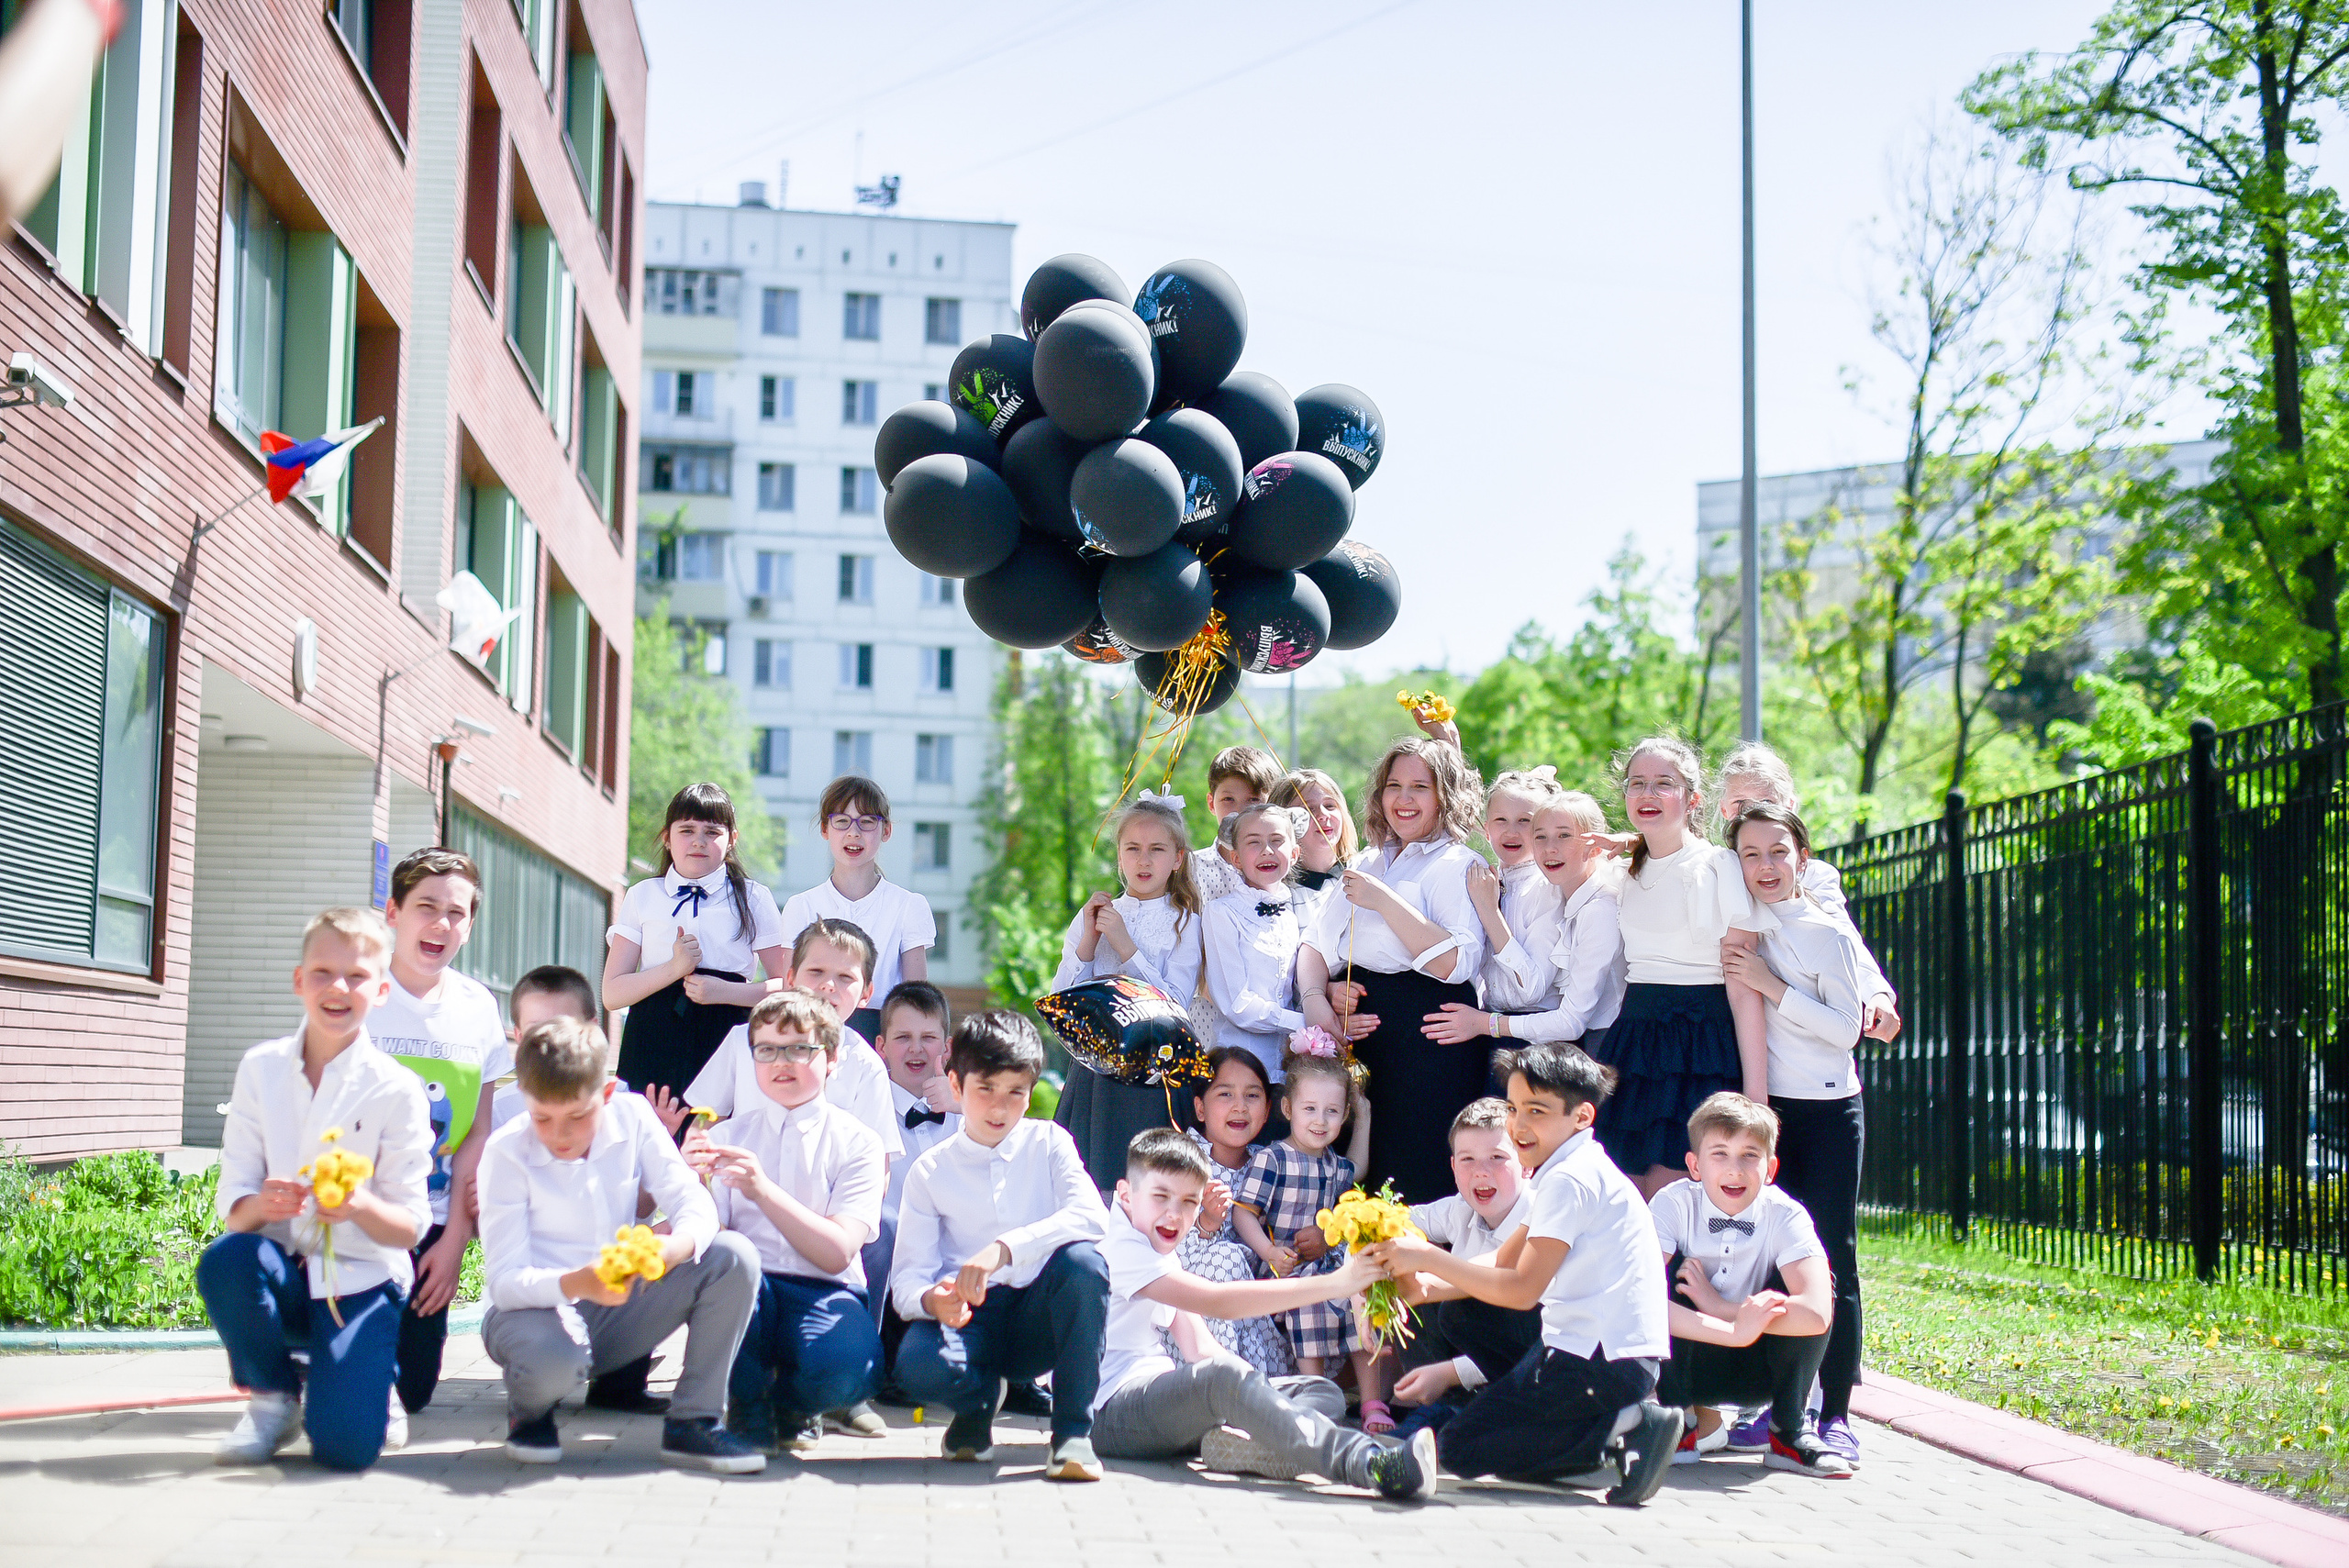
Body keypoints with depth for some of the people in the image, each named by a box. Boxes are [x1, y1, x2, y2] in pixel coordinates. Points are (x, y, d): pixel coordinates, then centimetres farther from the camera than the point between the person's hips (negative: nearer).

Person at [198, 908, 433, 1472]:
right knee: (225, 1260, -33)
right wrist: (261, 1205, -26)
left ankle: (367, 1386, 16)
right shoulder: (260, 1069, 0)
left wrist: (360, 1206, -27)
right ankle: (273, 1398, -5)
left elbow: (411, 1227, -6)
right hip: (284, 1276, 3)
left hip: (360, 1282, -2)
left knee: (346, 1445, -23)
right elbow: (232, 1208, -3)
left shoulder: (395, 1088, -7)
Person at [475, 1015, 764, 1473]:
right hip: (536, 1308, -4)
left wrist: (676, 1246, -34)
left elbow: (695, 1202, -9)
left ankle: (692, 1422, -10)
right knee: (555, 1359, -41)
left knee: (734, 1257, -19)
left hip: (618, 1308, 4)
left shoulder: (633, 1118, -4)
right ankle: (530, 1410, 0)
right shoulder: (505, 1153, -14)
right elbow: (504, 1281, -19)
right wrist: (578, 1283, -39)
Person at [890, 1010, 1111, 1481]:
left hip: (1040, 1317, 0)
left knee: (1082, 1262, -32)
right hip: (969, 1317, 0)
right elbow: (907, 1278, -2)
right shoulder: (929, 1172, 5)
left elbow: (1089, 1216, -16)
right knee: (917, 1366, -35)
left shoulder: (1048, 1142, 3)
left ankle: (1073, 1431, -21)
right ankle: (981, 1397, 4)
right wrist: (932, 1300, -28)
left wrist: (1004, 1248, -31)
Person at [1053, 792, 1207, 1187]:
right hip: (1092, 1075, 3)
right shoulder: (1092, 915, 10)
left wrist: (1125, 945, -15)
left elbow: (1174, 1007, -11)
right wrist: (1088, 942, -7)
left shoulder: (1187, 920, 0)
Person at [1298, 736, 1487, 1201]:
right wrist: (1316, 998, -5)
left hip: (1427, 1036, -7)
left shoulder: (1459, 866, -2)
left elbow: (1456, 963, -17)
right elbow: (1317, 944, 15)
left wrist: (1385, 902, -18)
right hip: (1357, 1029, 7)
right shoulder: (1369, 864, 21)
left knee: (1417, 1187, -8)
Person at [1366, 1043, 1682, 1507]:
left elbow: (1522, 1288, -19)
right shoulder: (1577, 1170, 17)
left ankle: (1621, 1430, -12)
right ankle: (1609, 1433, 6)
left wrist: (1429, 1258, -13)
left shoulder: (1570, 1180, -15)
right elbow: (1506, 1261, 17)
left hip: (1598, 1364, -10)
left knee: (1458, 1449, -4)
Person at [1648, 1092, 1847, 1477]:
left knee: (1814, 1281, -24)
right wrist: (1734, 1330, -40)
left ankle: (1790, 1431, -9)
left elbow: (1816, 1314, -34)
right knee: (1670, 1270, -27)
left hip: (1759, 1371, 1)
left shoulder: (1784, 1215, -18)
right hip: (1689, 1364, -1)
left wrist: (1717, 1305, -30)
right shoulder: (1673, 1204, -19)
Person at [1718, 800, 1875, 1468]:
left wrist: (1772, 986, -17)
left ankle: (1835, 1416, -1)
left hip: (1829, 1113, -5)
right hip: (1769, 1108, 5)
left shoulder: (1827, 933, -6)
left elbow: (1845, 1029, -12)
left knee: (1831, 1261, -4)